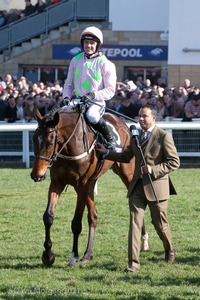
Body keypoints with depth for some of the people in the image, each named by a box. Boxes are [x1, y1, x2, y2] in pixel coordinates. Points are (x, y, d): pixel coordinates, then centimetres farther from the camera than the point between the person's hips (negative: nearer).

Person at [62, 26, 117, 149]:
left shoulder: (105, 64, -3)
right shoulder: (76, 60, 11)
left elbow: (110, 90, -6)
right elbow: (69, 84, 19)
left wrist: (93, 95, -21)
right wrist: (67, 97, -1)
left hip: (96, 102, -5)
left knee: (92, 116, -37)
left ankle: (110, 139, -15)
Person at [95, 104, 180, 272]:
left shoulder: (164, 136, -7)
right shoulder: (136, 137, 12)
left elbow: (174, 162, -9)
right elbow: (126, 157, 22)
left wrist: (154, 169, -19)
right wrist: (107, 153, 10)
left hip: (156, 185, -4)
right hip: (137, 186, 5)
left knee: (160, 224, 8)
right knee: (135, 222, -6)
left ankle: (170, 251, 37)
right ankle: (133, 263, -10)